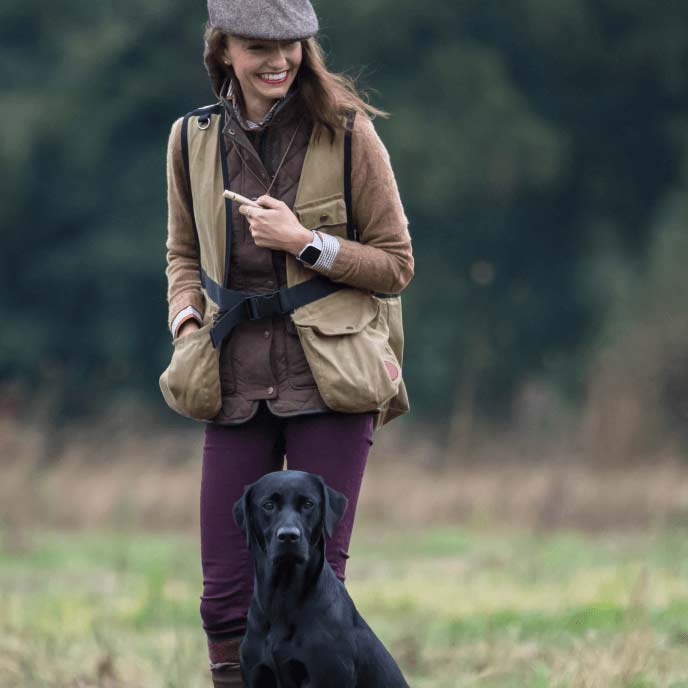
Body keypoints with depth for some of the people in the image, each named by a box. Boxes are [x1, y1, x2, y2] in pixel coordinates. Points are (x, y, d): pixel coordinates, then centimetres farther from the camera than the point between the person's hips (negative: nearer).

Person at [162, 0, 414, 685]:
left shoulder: (347, 134, -4)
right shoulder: (193, 140, 6)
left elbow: (396, 265, 1)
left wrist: (305, 242, -12)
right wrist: (186, 320, 2)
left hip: (329, 381, -3)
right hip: (236, 384, 3)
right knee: (225, 595, 1)